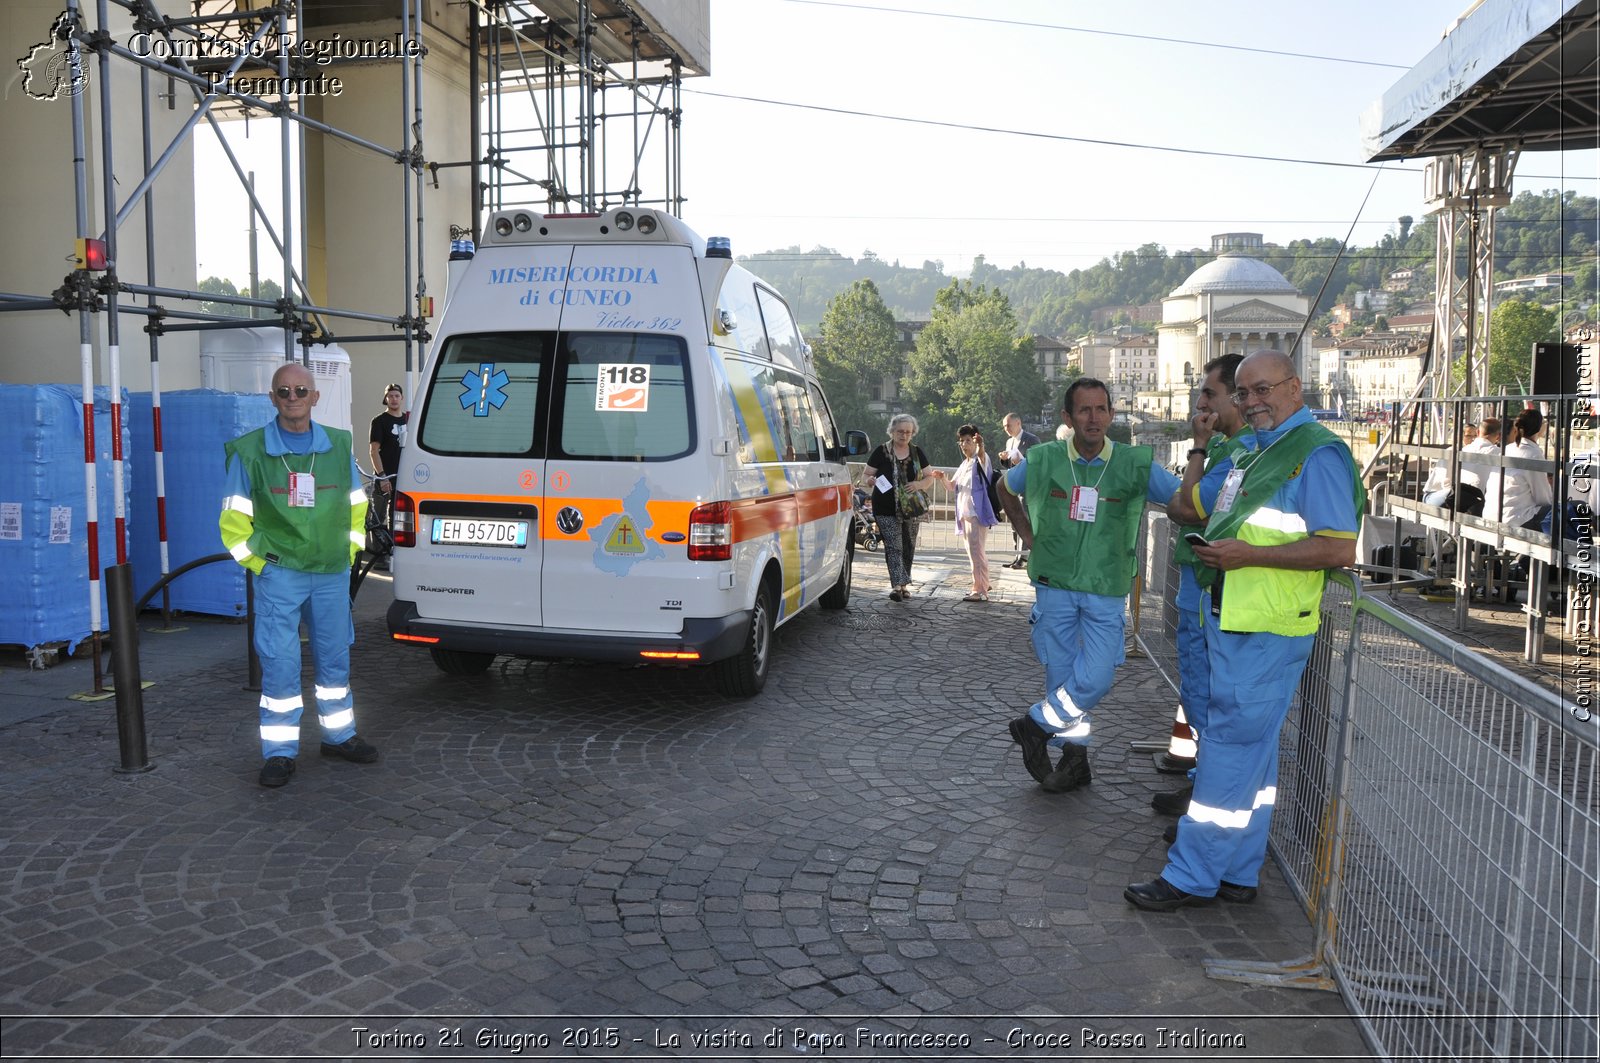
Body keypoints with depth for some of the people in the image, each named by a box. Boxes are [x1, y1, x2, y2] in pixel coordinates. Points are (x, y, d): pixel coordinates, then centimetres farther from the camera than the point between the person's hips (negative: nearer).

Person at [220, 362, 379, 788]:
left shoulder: (339, 446, 5)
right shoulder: (250, 452, -5)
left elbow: (356, 506, 15)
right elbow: (233, 522, -1)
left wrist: (348, 553, 9)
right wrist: (258, 564, -5)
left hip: (332, 575, 4)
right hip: (279, 577, -3)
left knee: (335, 658, 13)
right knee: (279, 664, -2)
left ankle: (339, 735, 29)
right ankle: (279, 752, 9)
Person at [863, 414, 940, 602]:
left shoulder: (917, 453, 8)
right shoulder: (881, 451, -1)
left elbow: (930, 477, 12)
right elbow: (867, 475, 2)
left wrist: (920, 484, -10)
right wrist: (871, 480, -21)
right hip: (887, 510, -4)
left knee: (908, 548, 9)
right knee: (893, 547, -12)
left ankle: (903, 585, 21)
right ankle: (898, 585, -19)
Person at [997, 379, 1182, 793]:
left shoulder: (1135, 465, -8)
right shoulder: (1042, 460, -4)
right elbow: (1005, 490, 17)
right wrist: (1028, 535, 11)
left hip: (1107, 592, -1)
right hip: (1055, 587, 1)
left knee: (1095, 679, -10)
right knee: (1061, 676, 8)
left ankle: (1035, 726, 14)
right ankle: (1075, 758, 26)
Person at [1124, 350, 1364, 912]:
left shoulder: (1317, 453, -11)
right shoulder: (1247, 449, 15)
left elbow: (1340, 549, -20)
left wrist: (1247, 554, -20)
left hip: (1267, 630, -9)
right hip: (1227, 619, 9)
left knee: (1231, 749, -4)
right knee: (1251, 750, 15)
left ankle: (1191, 876, 4)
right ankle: (1238, 874, 25)